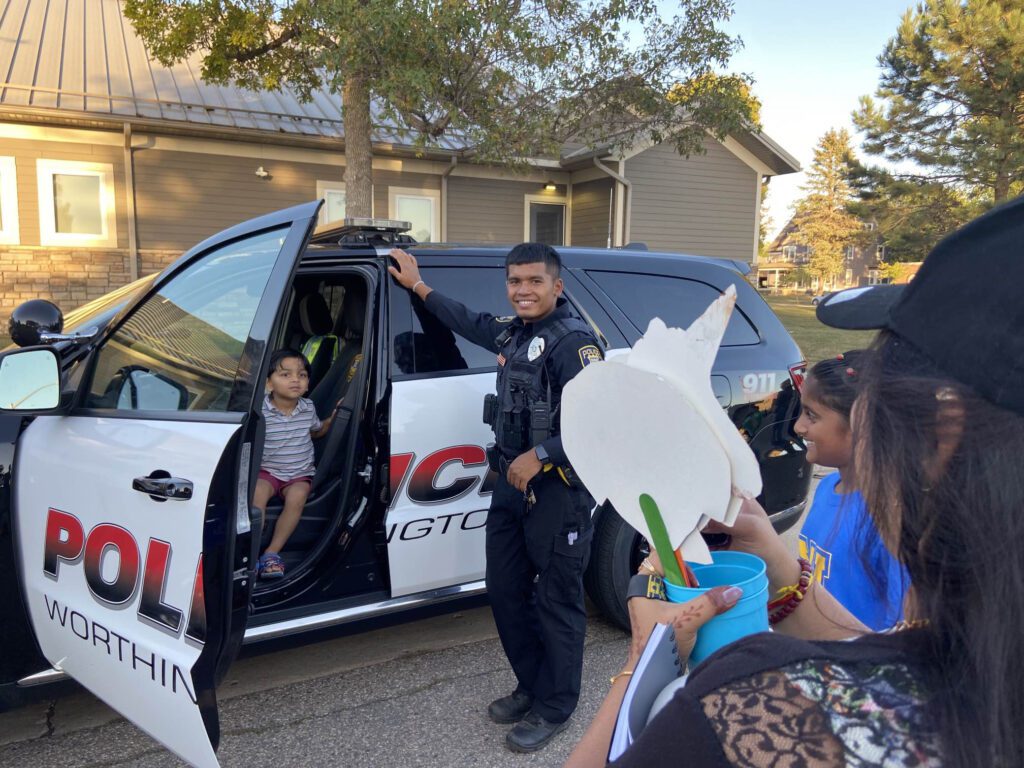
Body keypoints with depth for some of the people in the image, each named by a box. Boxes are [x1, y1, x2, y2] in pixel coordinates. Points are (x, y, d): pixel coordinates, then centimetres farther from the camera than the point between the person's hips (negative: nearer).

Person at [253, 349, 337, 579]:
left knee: (297, 497, -28)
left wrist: (332, 419, 5)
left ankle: (272, 552, -20)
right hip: (267, 470, -1)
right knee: (257, 492, -31)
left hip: (300, 473, 2)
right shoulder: (260, 411, -13)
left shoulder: (308, 408, 0)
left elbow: (316, 431, 21)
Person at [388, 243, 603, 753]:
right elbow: (470, 323, 29)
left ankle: (554, 708, 23)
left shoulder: (573, 342, -16)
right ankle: (531, 686, 35)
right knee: (505, 591, 17)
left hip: (558, 492, -9)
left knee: (556, 602, 5)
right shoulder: (513, 332, 10)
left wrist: (540, 456, -24)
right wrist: (418, 286, 31)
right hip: (512, 484, 9)